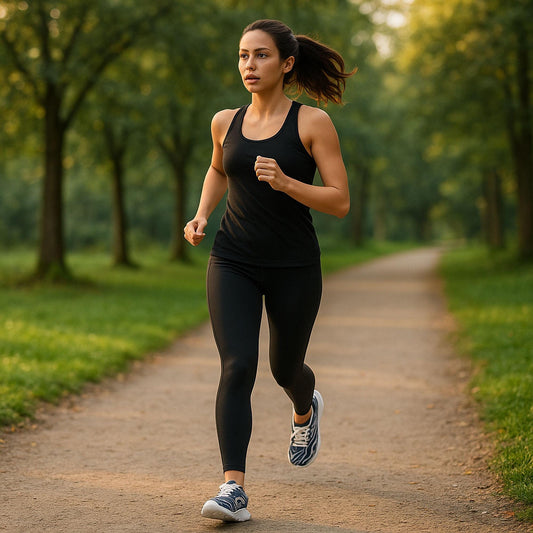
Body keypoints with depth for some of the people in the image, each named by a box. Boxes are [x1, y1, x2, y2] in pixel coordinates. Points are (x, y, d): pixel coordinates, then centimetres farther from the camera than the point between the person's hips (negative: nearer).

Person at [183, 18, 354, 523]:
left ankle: (305, 410, 54)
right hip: (233, 264, 2)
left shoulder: (313, 122, -7)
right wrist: (201, 215, 9)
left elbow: (340, 202, -10)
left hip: (294, 268, -2)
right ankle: (233, 489, -15)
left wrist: (285, 182, -24)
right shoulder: (226, 122, 5)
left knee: (286, 368, 16)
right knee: (236, 367, -15)